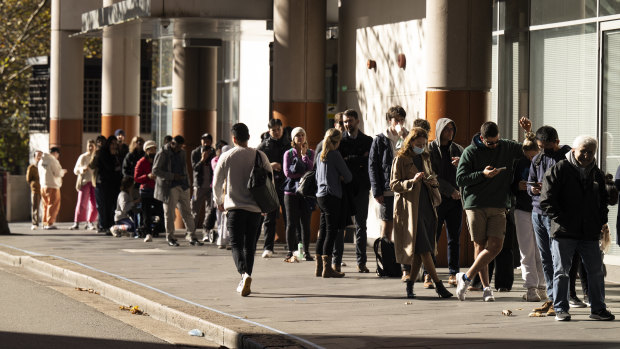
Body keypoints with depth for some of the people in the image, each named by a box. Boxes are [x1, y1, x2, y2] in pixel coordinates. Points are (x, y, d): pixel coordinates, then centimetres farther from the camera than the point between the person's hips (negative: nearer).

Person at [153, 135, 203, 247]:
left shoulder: (182, 153, 14)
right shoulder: (163, 153, -6)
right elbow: (155, 170, -10)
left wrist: (185, 180, 12)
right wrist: (172, 176, -15)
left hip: (182, 186, 5)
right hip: (169, 187, -5)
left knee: (187, 212, 3)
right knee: (169, 213, 1)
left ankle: (191, 236, 5)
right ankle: (170, 238, 10)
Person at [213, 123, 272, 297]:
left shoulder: (226, 157, -2)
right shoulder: (260, 156, 1)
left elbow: (217, 183, 3)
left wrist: (219, 202, 20)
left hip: (234, 207, -2)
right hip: (255, 208, 2)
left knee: (237, 245, -2)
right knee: (250, 245, 12)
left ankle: (244, 273, -27)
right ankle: (245, 282, 15)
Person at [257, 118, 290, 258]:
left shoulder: (289, 145, 9)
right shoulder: (263, 146, 6)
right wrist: (269, 166, -14)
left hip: (286, 185, 0)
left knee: (289, 217, 0)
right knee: (269, 218, 1)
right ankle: (268, 247, 5)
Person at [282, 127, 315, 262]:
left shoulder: (310, 153, 10)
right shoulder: (289, 153, 4)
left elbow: (310, 169, -5)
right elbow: (287, 172, -6)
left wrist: (304, 154, -4)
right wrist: (303, 174, -7)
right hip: (291, 191, -1)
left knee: (305, 223, 2)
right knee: (292, 223, -1)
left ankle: (306, 252, 7)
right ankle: (291, 252, 3)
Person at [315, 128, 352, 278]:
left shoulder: (321, 155, 12)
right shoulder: (335, 155, -11)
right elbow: (348, 176, -7)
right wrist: (342, 178, 15)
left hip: (321, 196, 8)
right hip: (332, 197, -8)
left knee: (323, 232, 11)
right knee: (331, 232, -7)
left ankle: (319, 267, 13)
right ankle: (327, 268, -11)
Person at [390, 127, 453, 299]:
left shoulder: (425, 158, 17)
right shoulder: (400, 159, -2)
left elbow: (433, 179, 26)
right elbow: (394, 185, -6)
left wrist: (433, 181, 2)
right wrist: (412, 181, -20)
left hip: (427, 206, 7)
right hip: (410, 207, -7)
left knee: (420, 250, 3)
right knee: (423, 248, -11)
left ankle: (410, 284, 11)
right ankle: (438, 285, -13)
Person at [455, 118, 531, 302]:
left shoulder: (507, 147, 9)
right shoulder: (470, 152, 0)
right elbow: (460, 179, -4)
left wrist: (529, 132, 4)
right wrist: (483, 174, -14)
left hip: (498, 206, 2)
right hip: (475, 205, -2)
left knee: (495, 245, -9)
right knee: (480, 245, -1)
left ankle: (466, 277, 1)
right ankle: (485, 287, 9)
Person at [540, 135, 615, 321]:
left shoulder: (597, 174, 12)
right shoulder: (559, 170, -4)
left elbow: (603, 201, 24)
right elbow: (547, 201, -7)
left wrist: (603, 221, 7)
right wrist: (561, 220, -14)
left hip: (589, 233, 4)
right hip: (564, 232, -4)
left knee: (596, 271, 6)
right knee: (561, 271, 1)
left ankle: (598, 308, 16)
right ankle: (560, 309, 9)